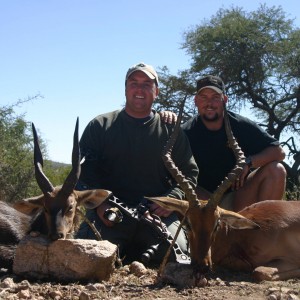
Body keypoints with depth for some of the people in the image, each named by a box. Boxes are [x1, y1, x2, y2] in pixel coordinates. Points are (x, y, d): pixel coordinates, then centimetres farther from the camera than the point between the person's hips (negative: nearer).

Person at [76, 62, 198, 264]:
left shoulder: (171, 129, 14)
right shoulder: (100, 126, 13)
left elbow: (189, 172, 12)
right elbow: (85, 170, 6)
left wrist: (173, 199, -7)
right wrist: (99, 203, -10)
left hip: (157, 213, 1)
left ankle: (142, 255, 7)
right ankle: (123, 252, 5)